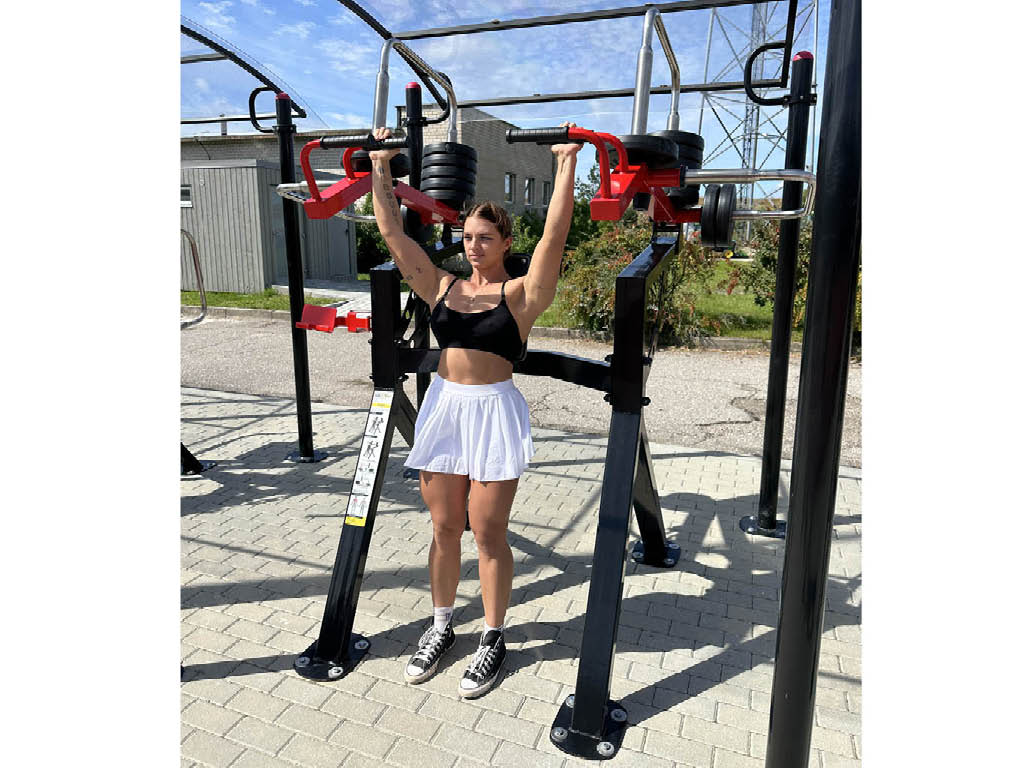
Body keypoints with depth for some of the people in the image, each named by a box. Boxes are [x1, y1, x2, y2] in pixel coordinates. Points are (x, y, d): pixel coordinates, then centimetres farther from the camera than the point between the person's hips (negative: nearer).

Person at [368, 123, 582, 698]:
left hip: (494, 414, -4)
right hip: (444, 409, 4)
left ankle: (494, 639, 24)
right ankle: (441, 627, 33)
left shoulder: (522, 293, -3)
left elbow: (555, 235, -15)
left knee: (488, 533, 5)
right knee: (445, 529, 14)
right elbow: (392, 232, 7)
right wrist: (382, 167, 7)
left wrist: (567, 163, -16)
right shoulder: (442, 287, 8)